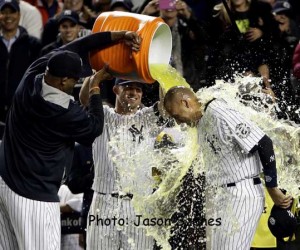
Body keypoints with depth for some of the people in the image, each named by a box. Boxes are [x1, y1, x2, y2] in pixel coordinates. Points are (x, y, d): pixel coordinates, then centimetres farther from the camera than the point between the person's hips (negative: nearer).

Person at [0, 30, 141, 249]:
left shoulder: (31, 78, -5)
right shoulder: (65, 113, -23)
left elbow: (74, 49, 5)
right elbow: (95, 126, -1)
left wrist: (119, 36, 5)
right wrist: (95, 86, 8)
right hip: (34, 194, -8)